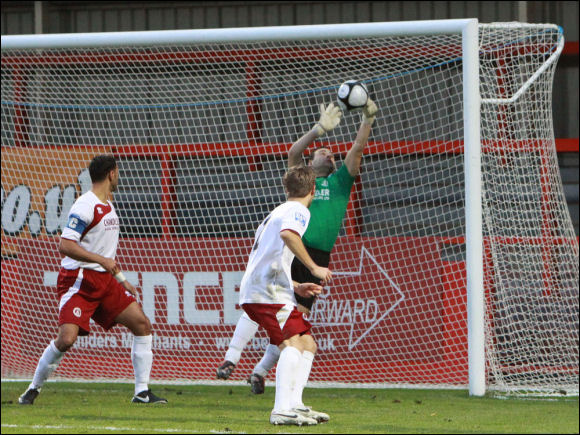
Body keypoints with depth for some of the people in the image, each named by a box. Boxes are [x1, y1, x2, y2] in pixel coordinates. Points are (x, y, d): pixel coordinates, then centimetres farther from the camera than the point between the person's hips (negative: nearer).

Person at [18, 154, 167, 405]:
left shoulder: (108, 205, 16)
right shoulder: (85, 206, -14)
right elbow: (65, 245, -22)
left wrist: (121, 280, 25)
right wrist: (102, 260, -26)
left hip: (104, 281, 9)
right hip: (78, 280, -9)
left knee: (142, 324, -1)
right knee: (67, 338, -19)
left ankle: (142, 392, 2)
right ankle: (33, 390, 1)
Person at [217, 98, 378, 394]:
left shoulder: (340, 181, 21)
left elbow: (357, 149, 11)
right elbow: (293, 153, 0)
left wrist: (368, 119, -1)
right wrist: (320, 130, -9)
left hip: (317, 257, 2)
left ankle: (261, 370, 9)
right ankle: (231, 358, -18)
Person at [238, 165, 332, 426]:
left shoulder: (278, 212, 30)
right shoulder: (298, 211, 0)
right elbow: (288, 234, -25)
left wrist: (296, 287, 26)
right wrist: (313, 268, -19)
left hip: (254, 291, 10)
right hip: (268, 291, -10)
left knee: (307, 343, 12)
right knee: (292, 343, -20)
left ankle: (294, 405, 3)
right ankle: (282, 410, -32)